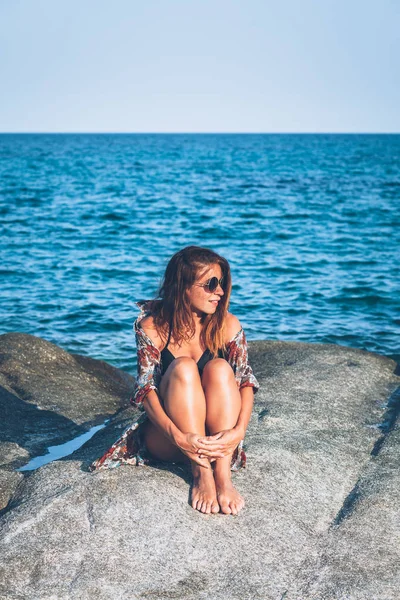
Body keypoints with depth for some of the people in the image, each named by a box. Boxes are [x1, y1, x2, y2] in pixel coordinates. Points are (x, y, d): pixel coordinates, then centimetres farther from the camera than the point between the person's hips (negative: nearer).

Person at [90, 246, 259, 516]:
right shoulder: (152, 327, -10)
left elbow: (246, 381, -10)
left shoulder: (227, 326, -4)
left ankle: (223, 476, -32)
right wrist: (178, 437, -35)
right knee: (182, 368, -28)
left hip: (216, 438, 2)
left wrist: (239, 430, -30)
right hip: (166, 439, -1)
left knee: (219, 368, -26)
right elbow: (146, 389, -18)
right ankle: (202, 474, -30)